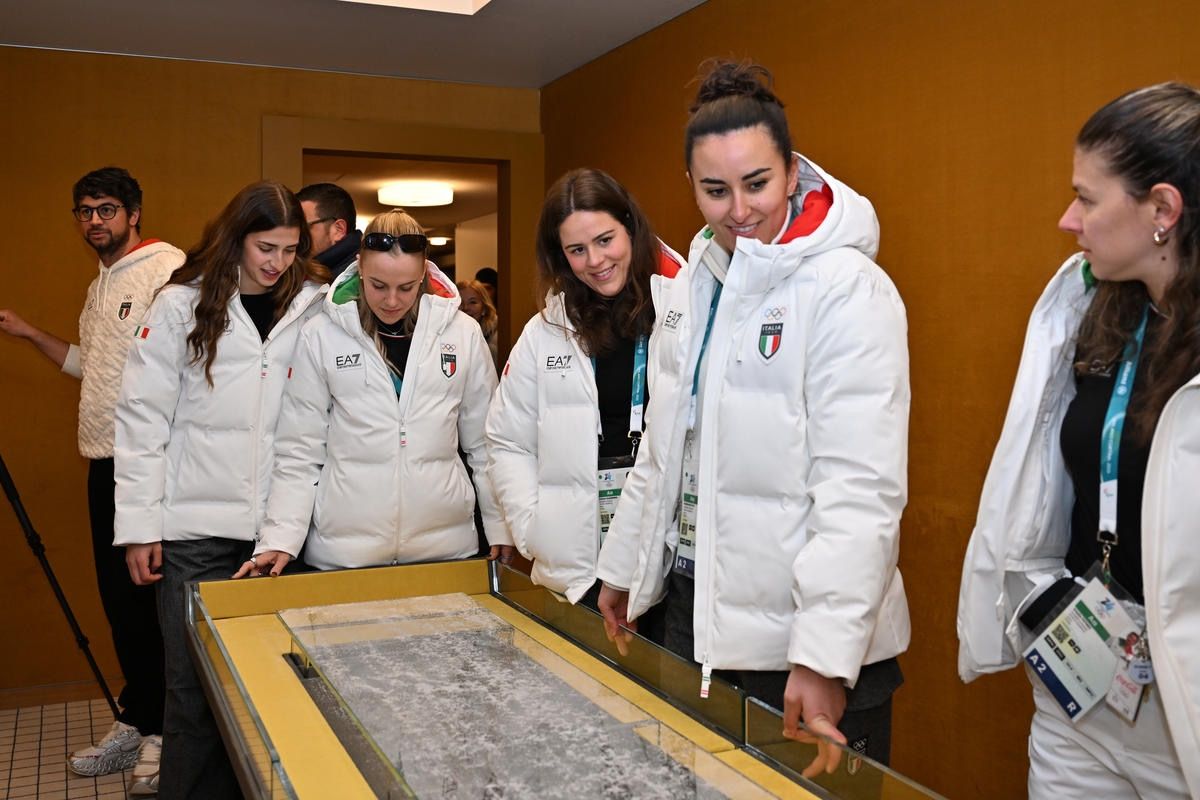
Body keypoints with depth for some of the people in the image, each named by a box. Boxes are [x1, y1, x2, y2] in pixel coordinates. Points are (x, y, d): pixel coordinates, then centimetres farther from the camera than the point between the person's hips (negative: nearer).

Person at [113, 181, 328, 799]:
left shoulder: (312, 308, 4)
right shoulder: (183, 305, 0)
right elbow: (142, 417, 0)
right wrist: (139, 526, -4)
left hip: (279, 523, 1)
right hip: (197, 525, -1)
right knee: (194, 685, 4)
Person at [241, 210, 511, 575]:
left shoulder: (463, 333, 0)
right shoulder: (321, 335, -4)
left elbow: (484, 442, 6)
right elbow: (299, 450, -1)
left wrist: (500, 527, 7)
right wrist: (280, 538, -9)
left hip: (446, 545, 1)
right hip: (343, 550, -1)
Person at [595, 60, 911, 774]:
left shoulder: (848, 288, -15)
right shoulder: (695, 282, 7)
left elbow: (861, 489, -21)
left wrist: (823, 655, -25)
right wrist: (624, 567, 16)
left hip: (799, 636, -7)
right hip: (695, 608, 7)